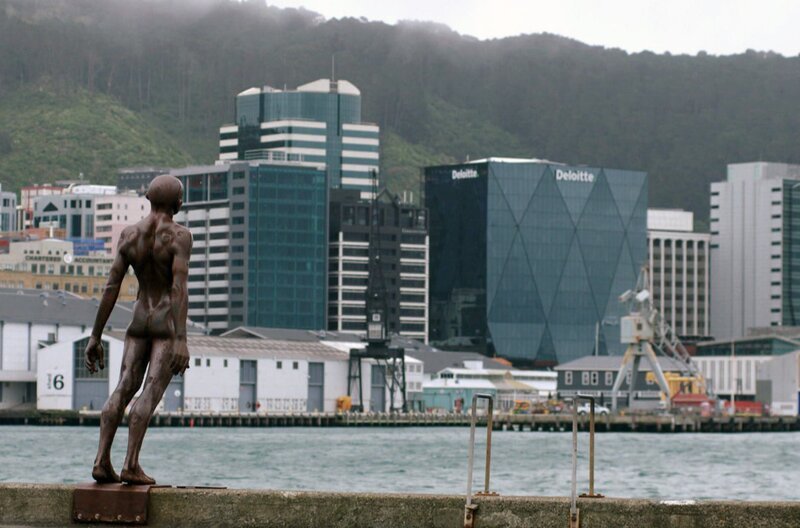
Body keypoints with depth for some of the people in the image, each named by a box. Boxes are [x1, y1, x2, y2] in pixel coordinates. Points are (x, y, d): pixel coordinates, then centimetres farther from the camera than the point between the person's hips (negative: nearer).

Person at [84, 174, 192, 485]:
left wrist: (96, 337, 5)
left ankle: (102, 460, -10)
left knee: (124, 388, 3)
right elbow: (179, 288, -20)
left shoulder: (129, 235, 3)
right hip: (168, 321, -4)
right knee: (151, 391, -9)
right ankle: (131, 465, -19)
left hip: (139, 320, 4)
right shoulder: (179, 237, -11)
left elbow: (111, 288, 1)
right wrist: (181, 340, -24)